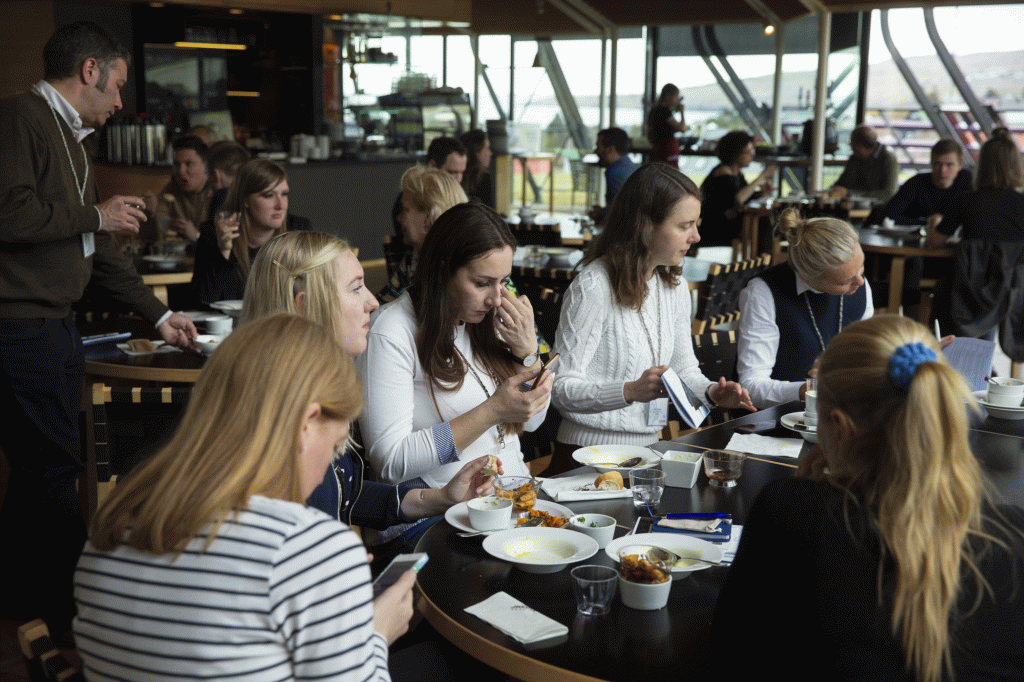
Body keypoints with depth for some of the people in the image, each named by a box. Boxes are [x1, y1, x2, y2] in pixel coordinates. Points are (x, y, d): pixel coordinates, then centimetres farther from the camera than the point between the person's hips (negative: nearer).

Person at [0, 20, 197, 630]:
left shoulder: (71, 139, 21)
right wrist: (96, 215, -11)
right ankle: (71, 615, 8)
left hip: (56, 328, 10)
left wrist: (159, 315, 26)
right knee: (55, 468, -4)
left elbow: (96, 247, 25)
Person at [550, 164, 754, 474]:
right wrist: (630, 391, -32)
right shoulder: (592, 287, -15)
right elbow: (561, 388, -18)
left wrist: (710, 392, -2)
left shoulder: (675, 285, 11)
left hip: (648, 448, 7)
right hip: (589, 455, -7)